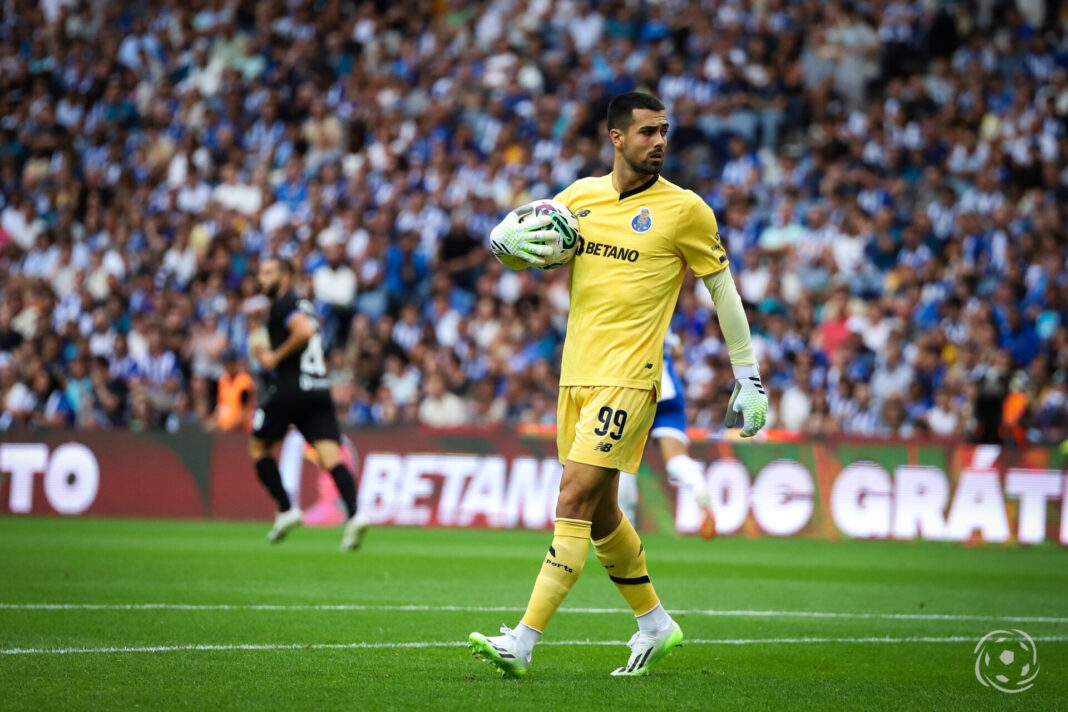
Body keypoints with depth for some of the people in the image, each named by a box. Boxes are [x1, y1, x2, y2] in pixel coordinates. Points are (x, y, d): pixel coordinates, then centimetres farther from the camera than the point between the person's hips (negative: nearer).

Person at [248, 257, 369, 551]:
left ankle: (285, 510, 5)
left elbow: (305, 331, -24)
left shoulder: (283, 304, -5)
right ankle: (354, 515, -25)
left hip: (289, 389, -7)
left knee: (258, 446, 13)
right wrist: (270, 353, 23)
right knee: (330, 455, -5)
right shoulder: (303, 305, 23)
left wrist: (276, 357, -12)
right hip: (319, 389, 7)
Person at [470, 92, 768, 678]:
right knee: (599, 511, 14)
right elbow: (504, 235, 15)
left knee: (574, 501, -14)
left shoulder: (684, 209, -4)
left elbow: (723, 289, 4)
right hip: (577, 373, 6)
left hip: (628, 380, -6)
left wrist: (748, 376, 3)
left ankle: (522, 643, -16)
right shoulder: (581, 194, 10)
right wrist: (512, 239, -10)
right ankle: (654, 624, 32)